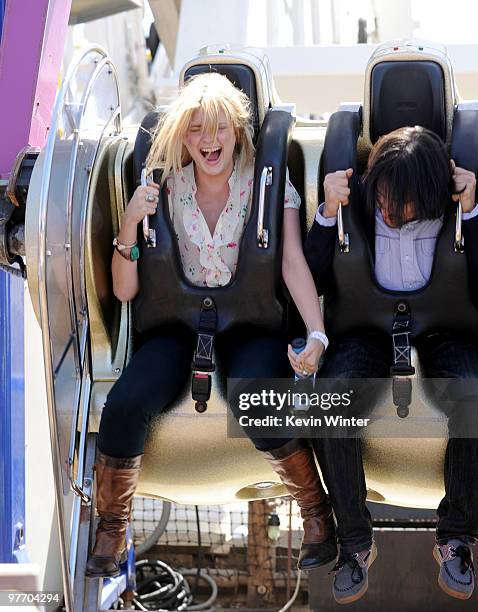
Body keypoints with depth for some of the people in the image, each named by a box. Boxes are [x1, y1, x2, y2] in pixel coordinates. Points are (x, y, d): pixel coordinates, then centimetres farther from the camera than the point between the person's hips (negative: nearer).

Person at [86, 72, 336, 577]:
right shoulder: (166, 190, 4)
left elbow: (293, 261, -13)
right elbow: (124, 291, 2)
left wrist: (317, 335, -29)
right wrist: (130, 224, -15)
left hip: (253, 323, -2)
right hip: (182, 323, 2)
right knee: (125, 404, -25)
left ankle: (317, 513, -10)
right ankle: (110, 531, -3)